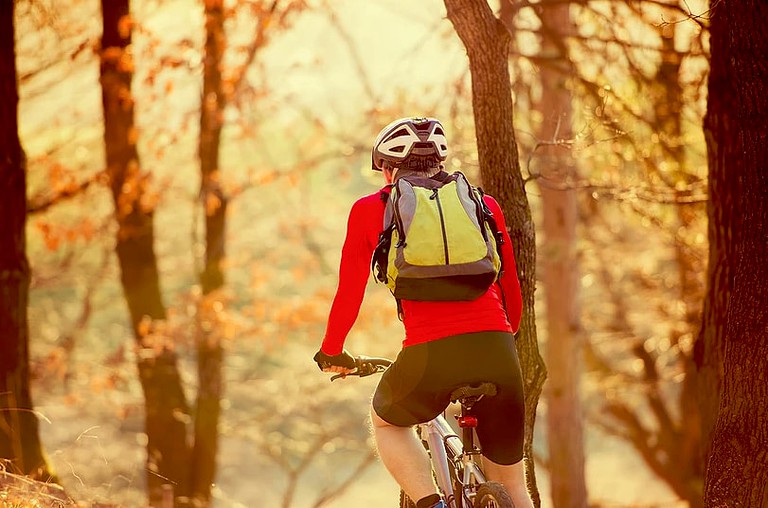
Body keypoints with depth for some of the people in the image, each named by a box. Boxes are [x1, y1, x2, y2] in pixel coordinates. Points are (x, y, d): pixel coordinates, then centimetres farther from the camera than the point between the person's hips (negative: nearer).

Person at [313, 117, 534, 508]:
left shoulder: (370, 210, 16)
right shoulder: (484, 204, 22)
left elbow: (349, 293, 19)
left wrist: (331, 351, 36)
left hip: (429, 353, -2)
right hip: (496, 348, 2)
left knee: (386, 421, 31)